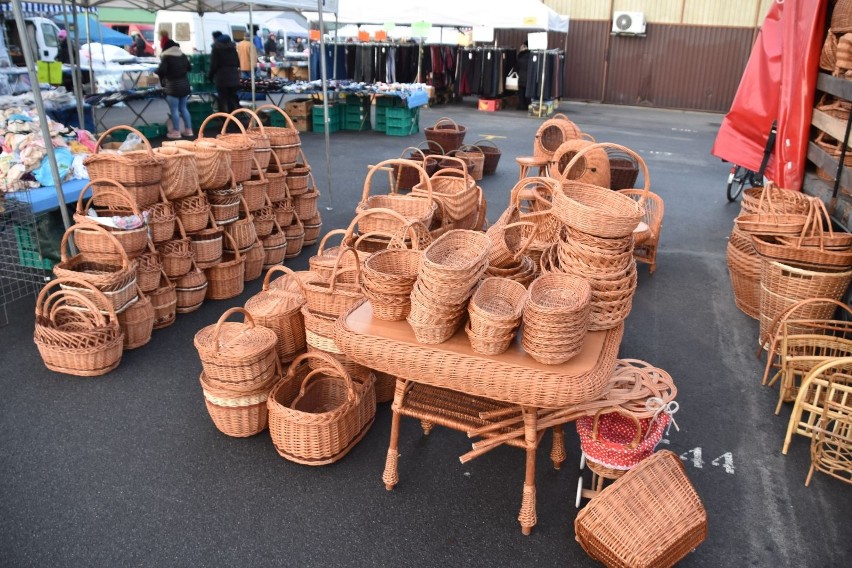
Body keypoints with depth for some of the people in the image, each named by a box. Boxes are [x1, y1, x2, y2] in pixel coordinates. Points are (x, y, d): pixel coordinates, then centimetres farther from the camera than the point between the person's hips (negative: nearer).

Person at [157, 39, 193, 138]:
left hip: (173, 85, -7)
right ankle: (188, 129, 17)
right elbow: (189, 68, 19)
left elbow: (161, 71, -20)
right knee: (183, 108, 16)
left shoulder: (166, 57, -11)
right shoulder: (183, 56, 7)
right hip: (185, 84, 7)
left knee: (174, 110, 0)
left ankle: (176, 132, 2)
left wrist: (157, 71, 1)